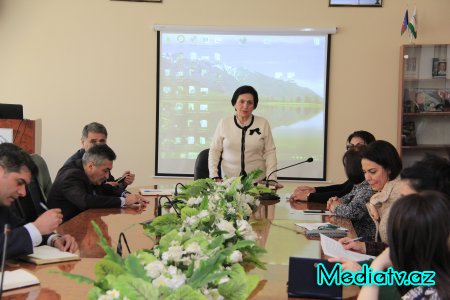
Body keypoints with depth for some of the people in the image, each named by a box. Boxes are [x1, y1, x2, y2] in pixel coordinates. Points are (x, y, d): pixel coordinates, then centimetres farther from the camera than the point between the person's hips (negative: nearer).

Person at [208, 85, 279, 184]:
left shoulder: (263, 123, 3)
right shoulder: (224, 123, 5)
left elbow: (269, 152, 3)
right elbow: (214, 150, 7)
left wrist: (272, 178, -6)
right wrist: (214, 176, -2)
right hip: (228, 180, 1)